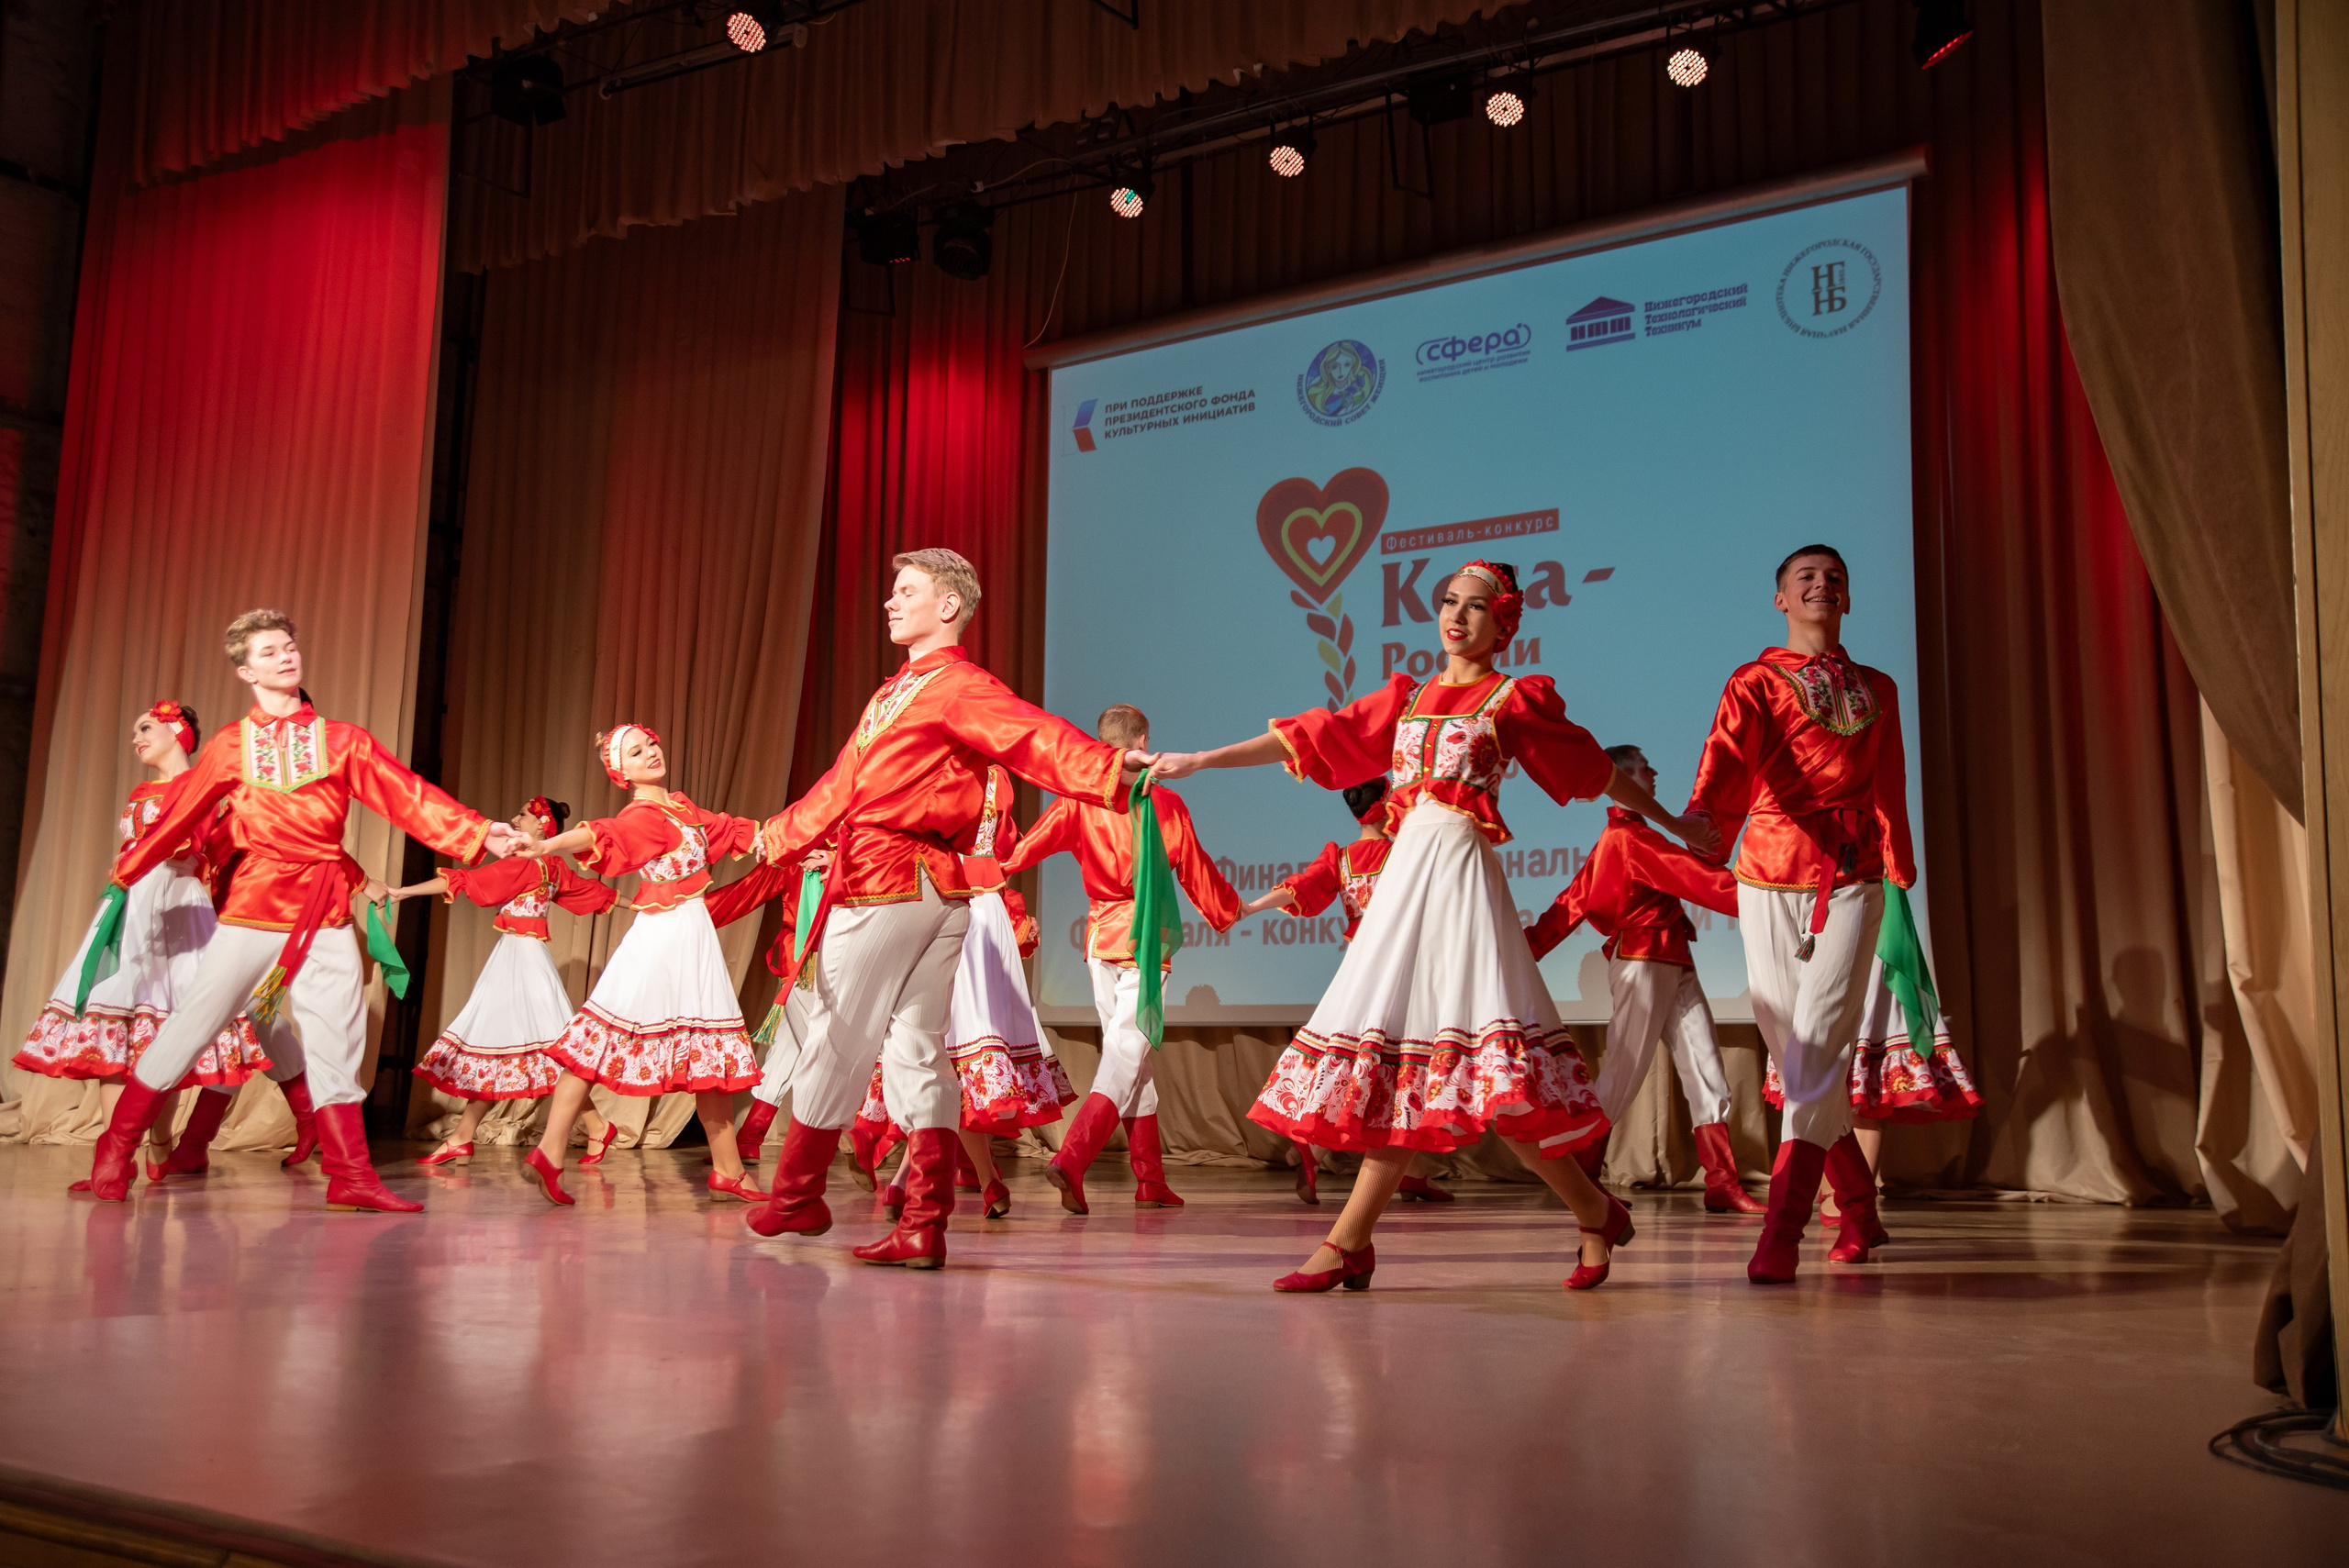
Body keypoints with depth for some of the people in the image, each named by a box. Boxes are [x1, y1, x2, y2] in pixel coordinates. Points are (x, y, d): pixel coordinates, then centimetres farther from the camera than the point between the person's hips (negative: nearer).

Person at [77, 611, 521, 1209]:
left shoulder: (340, 739, 6)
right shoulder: (230, 746, 5)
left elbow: (408, 797, 0)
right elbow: (180, 814, 15)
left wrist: (478, 834, -10)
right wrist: (126, 870, 24)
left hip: (327, 911, 1)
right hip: (254, 905, -1)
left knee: (336, 1038, 1)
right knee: (192, 1024, 2)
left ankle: (351, 1176, 5)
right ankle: (115, 1149, 17)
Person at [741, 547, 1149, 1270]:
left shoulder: (956, 685, -8)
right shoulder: (896, 691, 21)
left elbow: (1030, 734, -24)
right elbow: (846, 782, 32)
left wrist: (1106, 766, -42)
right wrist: (780, 837, 43)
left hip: (885, 887, -9)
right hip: (934, 892, 9)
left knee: (835, 1045, 4)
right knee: (917, 1052, 5)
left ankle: (795, 1199, 19)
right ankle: (925, 1225, 6)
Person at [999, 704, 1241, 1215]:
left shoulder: (1080, 799, 1)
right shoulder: (1165, 803, -2)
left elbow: (1031, 845, -10)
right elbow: (1196, 871, 7)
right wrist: (1230, 909, 23)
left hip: (1100, 934, 4)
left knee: (1127, 1052, 13)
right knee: (1127, 1053, -7)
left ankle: (1151, 1180, 16)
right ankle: (1071, 1159, -25)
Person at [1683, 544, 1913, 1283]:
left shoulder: (1877, 689, 19)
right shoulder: (1755, 683, 7)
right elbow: (1727, 759, -13)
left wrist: (1901, 873, 26)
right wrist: (1702, 820, -32)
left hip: (1853, 880, 1)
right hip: (1771, 876, -1)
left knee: (1822, 1034, -16)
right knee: (1789, 1041, 1)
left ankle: (1780, 1233, -21)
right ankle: (1858, 1207, 21)